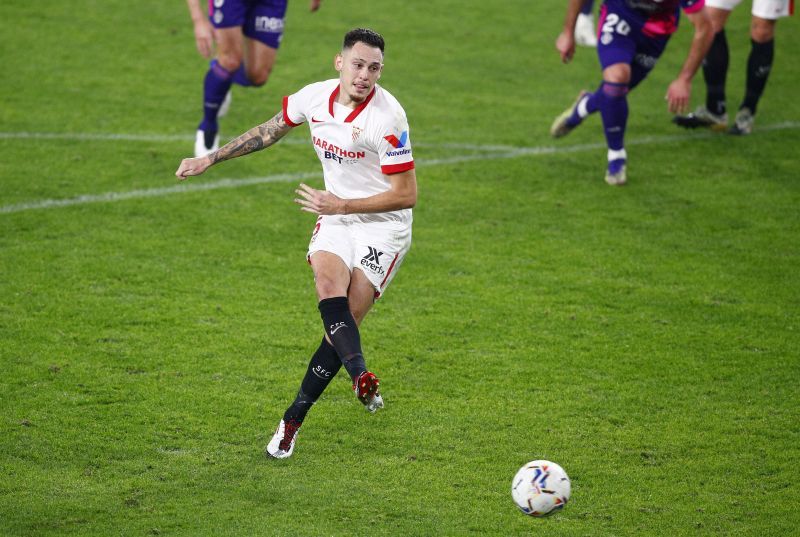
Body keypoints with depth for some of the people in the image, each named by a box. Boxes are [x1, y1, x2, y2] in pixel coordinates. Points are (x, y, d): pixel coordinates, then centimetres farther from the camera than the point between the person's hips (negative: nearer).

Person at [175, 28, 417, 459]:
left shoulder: (387, 117, -21)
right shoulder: (315, 98, -4)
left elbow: (406, 194, -18)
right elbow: (267, 132, 16)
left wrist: (342, 205, -22)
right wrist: (210, 159, 17)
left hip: (383, 226, -4)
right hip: (335, 218, 4)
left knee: (344, 322, -12)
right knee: (329, 285, -27)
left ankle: (293, 419, -5)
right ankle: (362, 379, -46)